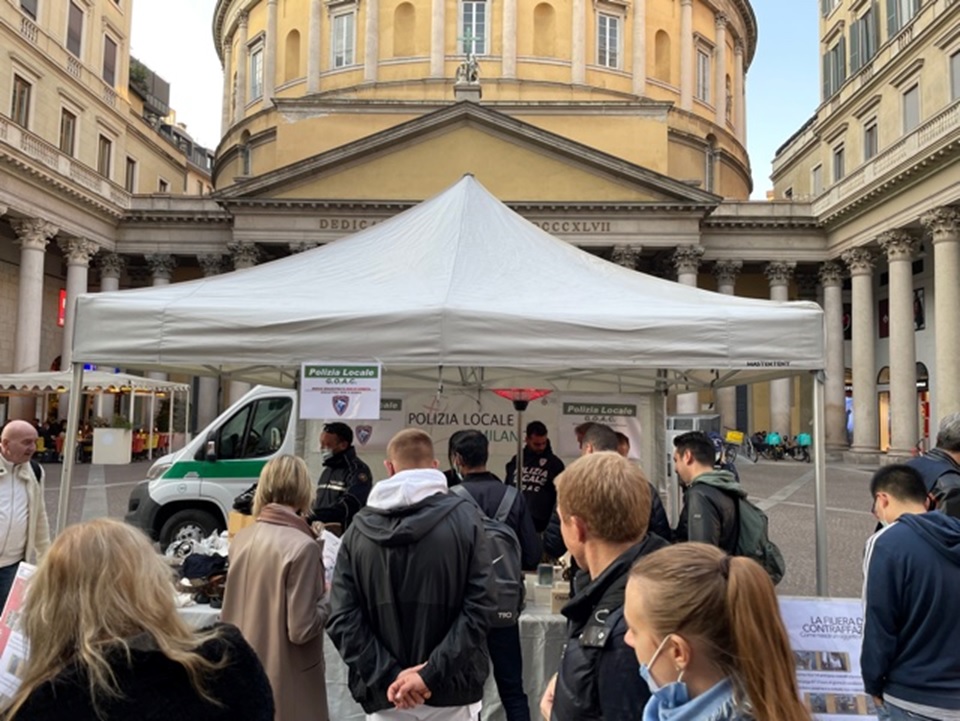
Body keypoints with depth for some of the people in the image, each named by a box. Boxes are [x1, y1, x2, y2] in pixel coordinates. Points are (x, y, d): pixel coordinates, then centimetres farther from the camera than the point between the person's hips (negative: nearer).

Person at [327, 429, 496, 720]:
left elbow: (342, 618, -6)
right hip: (450, 687, -1)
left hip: (385, 692, 2)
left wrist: (388, 675, -10)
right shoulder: (464, 516, -6)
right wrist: (432, 673, -14)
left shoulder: (359, 527, 0)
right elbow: (479, 608, -14)